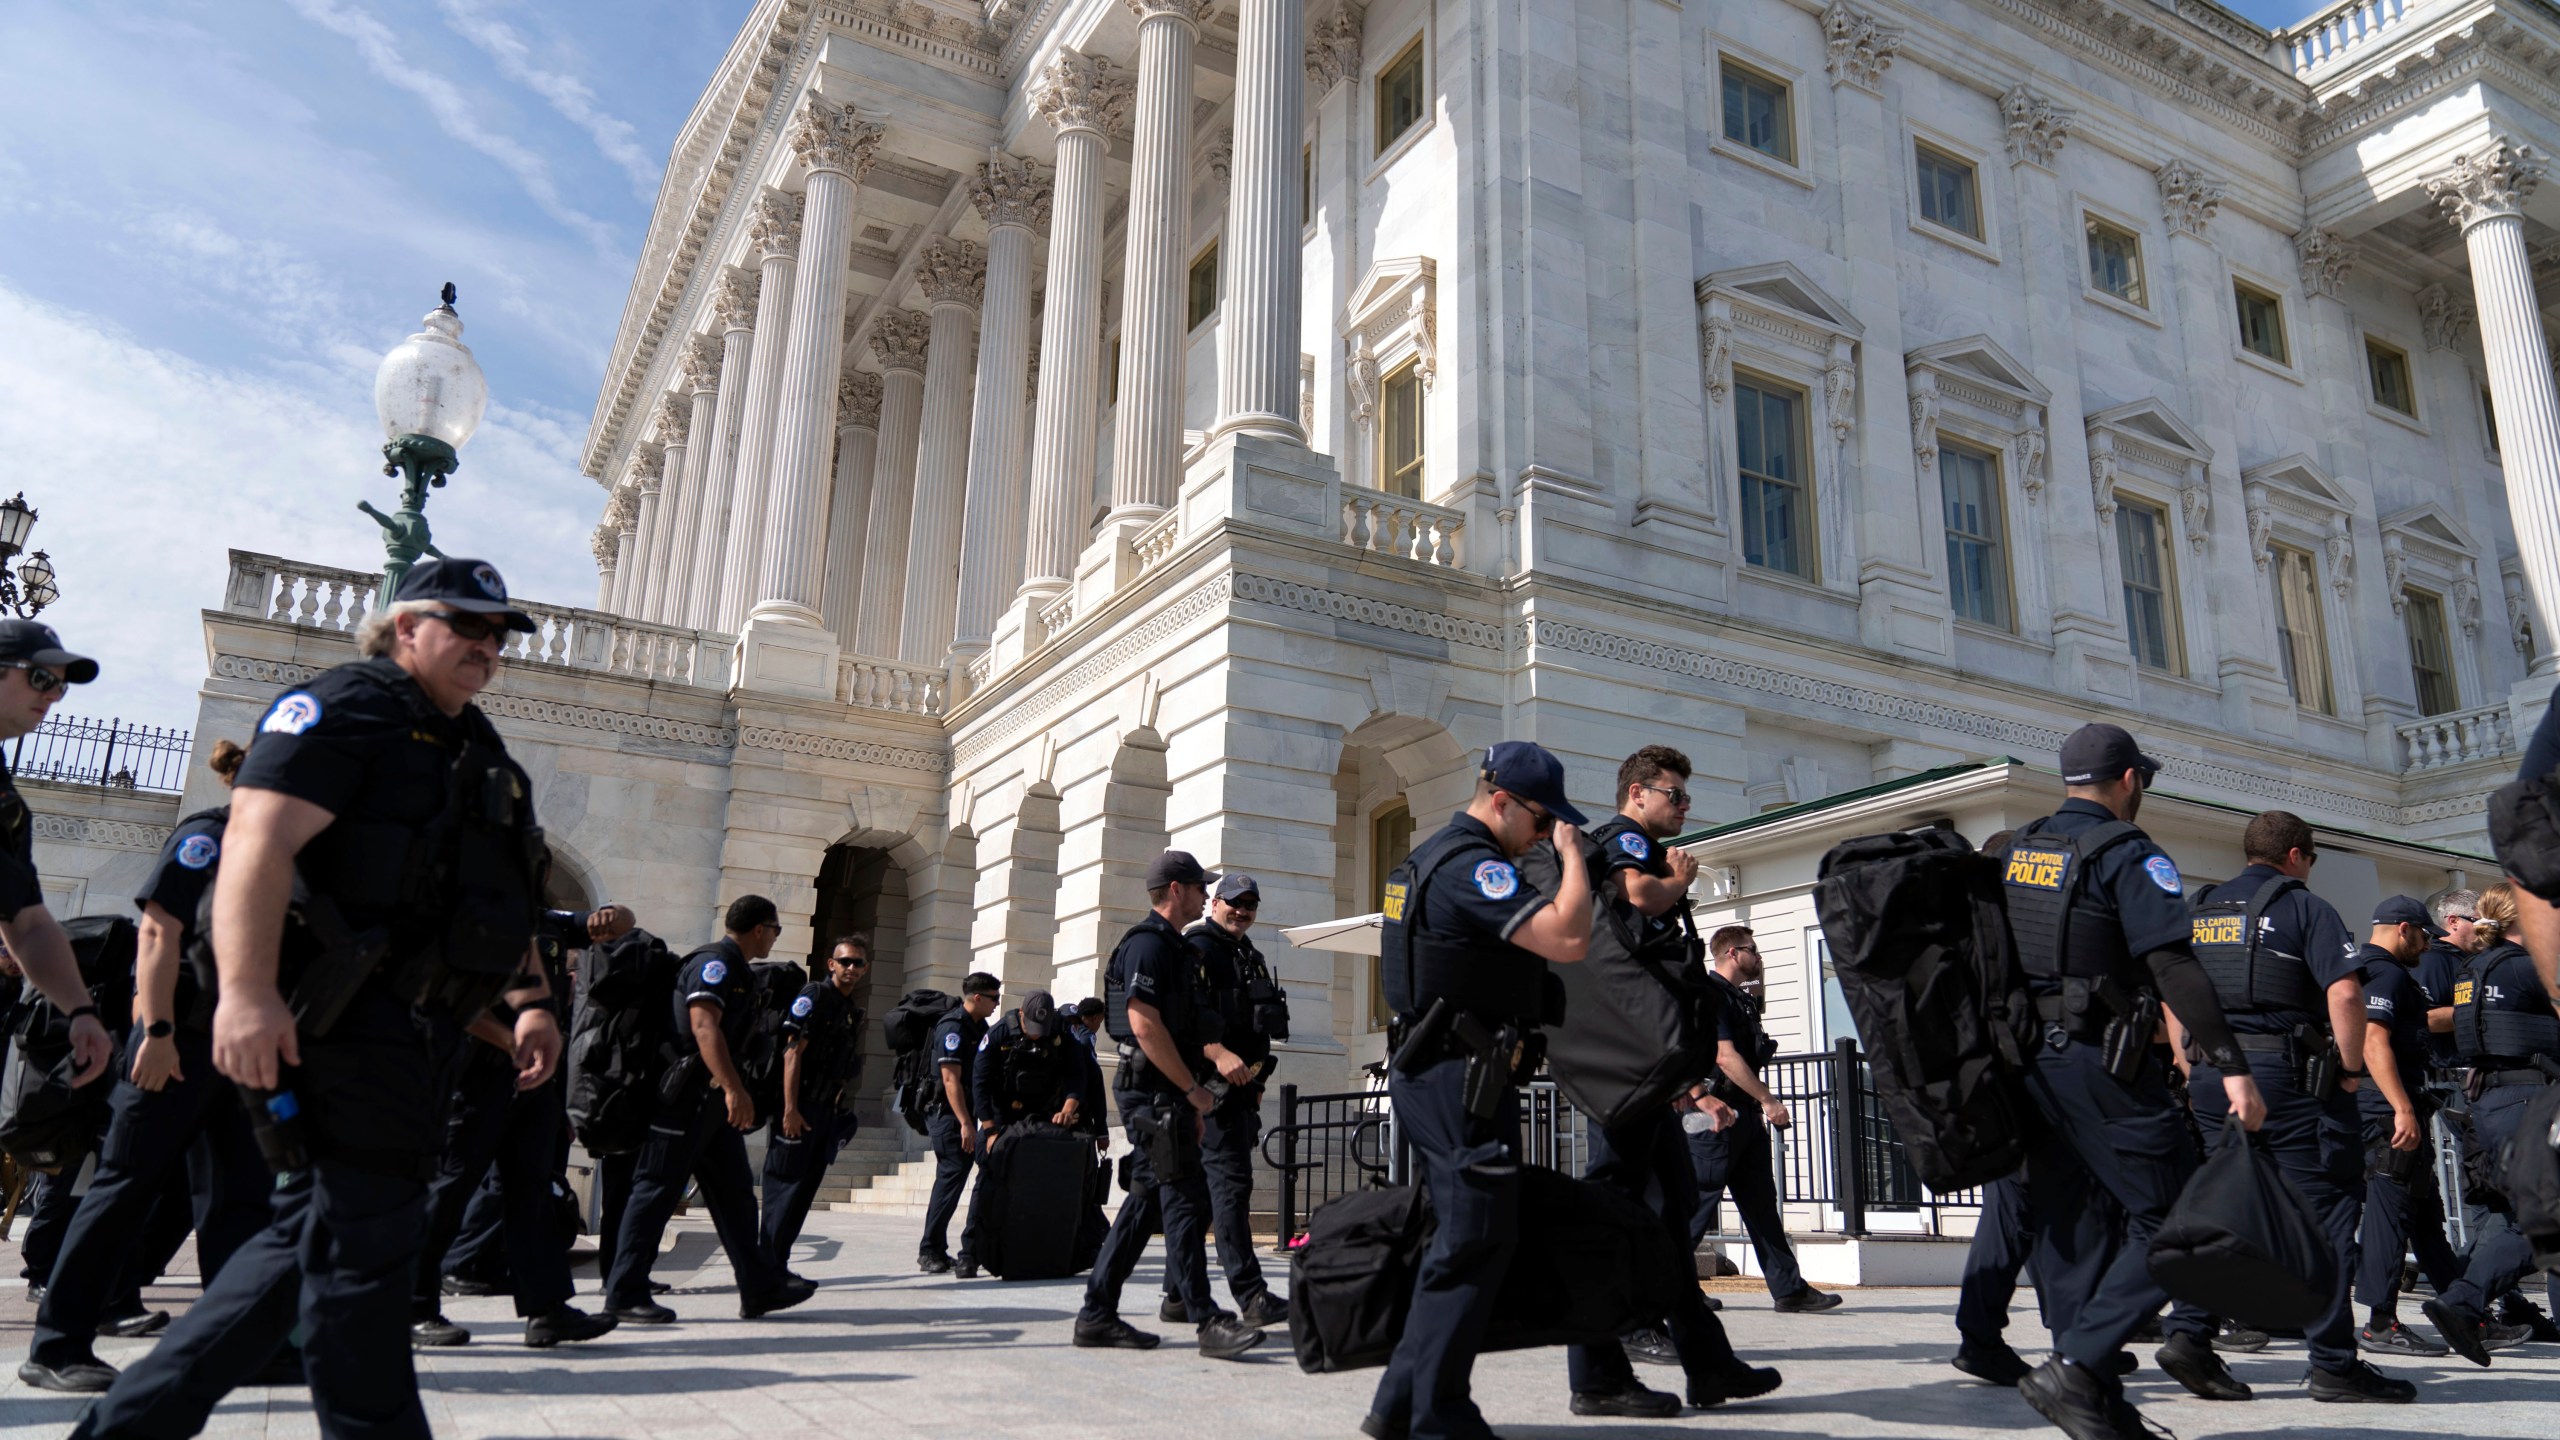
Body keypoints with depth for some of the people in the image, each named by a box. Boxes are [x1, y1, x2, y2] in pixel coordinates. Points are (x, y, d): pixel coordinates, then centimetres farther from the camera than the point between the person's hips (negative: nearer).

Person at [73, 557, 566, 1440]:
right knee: (365, 1232, -3)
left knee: (316, 1232, 14)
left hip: (395, 1021, 10)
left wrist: (531, 1000, 14)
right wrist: (245, 993, -29)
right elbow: (258, 843, -19)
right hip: (336, 1012, -10)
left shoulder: (479, 750, 22)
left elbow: (506, 900, 26)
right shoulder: (346, 707, -6)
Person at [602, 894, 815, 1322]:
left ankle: (761, 1287, 12)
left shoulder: (735, 970, 19)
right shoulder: (715, 962, -13)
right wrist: (734, 1089, -32)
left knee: (735, 1191, 9)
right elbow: (704, 1025, -25)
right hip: (686, 1096, -10)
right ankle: (624, 1295, 4)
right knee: (658, 1189, -3)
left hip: (713, 1102, 10)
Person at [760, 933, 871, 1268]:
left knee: (804, 1190, 10)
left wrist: (842, 1113, 15)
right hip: (800, 1109, -8)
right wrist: (790, 1109, -21)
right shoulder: (814, 995, -7)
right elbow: (793, 1052, -15)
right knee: (785, 1187, -4)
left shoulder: (852, 1011, 17)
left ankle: (777, 1265, 16)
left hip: (827, 1112, 8)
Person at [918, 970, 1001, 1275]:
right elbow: (951, 1080, -21)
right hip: (948, 1113, -9)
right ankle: (931, 1252, 1)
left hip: (969, 1112, 9)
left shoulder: (980, 1026, 12)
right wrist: (965, 1124, -25)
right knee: (951, 1178, -7)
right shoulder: (952, 1027, -15)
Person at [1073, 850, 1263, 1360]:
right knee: (1184, 1200, -10)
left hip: (1167, 1093, 10)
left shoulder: (1172, 946, 20)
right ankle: (1208, 1323, -9)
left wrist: (1190, 1096, 20)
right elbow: (1144, 1024, -22)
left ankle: (1097, 1315, 15)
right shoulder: (1147, 944, -12)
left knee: (1147, 1203, 10)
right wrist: (1194, 1089, -17)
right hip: (1152, 1092, -10)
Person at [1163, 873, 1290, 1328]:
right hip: (1214, 1085, -9)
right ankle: (1251, 1297, -11)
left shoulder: (1249, 956, 23)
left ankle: (1178, 1296, 16)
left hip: (1241, 1083, 9)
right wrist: (1219, 1054, -30)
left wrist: (1257, 1078, 22)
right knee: (1231, 1183, -11)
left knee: (1204, 1189, 10)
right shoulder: (1198, 947, -6)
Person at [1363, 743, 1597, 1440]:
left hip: (1426, 1069, 11)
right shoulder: (1472, 865, -16)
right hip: (1462, 1075, -11)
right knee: (1478, 1239, -5)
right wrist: (1571, 853, -12)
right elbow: (1568, 939, -25)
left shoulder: (1430, 856, 18)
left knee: (1461, 1237, 15)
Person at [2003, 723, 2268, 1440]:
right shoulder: (2127, 854, -7)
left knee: (2067, 1229, 11)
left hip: (2022, 1059, 8)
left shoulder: (2013, 851, 15)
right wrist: (2233, 1066, -17)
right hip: (2097, 1061, -7)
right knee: (2167, 1219, -1)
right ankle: (2074, 1368, -12)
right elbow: (2173, 965, -17)